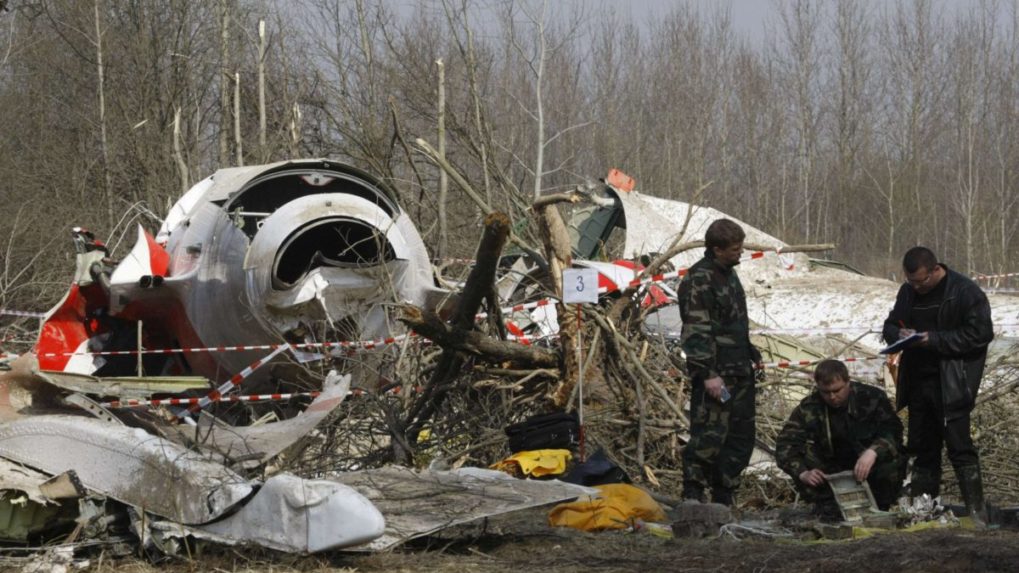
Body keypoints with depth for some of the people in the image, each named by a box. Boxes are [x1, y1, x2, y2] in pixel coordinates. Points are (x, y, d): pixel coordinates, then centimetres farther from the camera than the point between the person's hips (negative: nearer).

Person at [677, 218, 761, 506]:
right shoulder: (699, 280, -14)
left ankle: (723, 500, 18)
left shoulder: (728, 273, 17)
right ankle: (693, 498, -6)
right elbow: (696, 331, -20)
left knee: (741, 438, 11)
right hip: (716, 374, -10)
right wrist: (708, 374, -24)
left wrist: (753, 355, 26)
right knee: (710, 436, -12)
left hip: (739, 372, 10)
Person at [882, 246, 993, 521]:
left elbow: (980, 334, -15)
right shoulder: (908, 292, 10)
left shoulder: (965, 292, -11)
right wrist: (899, 334, -5)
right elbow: (890, 325, 20)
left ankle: (976, 511, -9)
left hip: (951, 383, -7)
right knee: (923, 449, 12)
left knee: (959, 446, -11)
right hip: (917, 382, 7)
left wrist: (935, 340, -19)